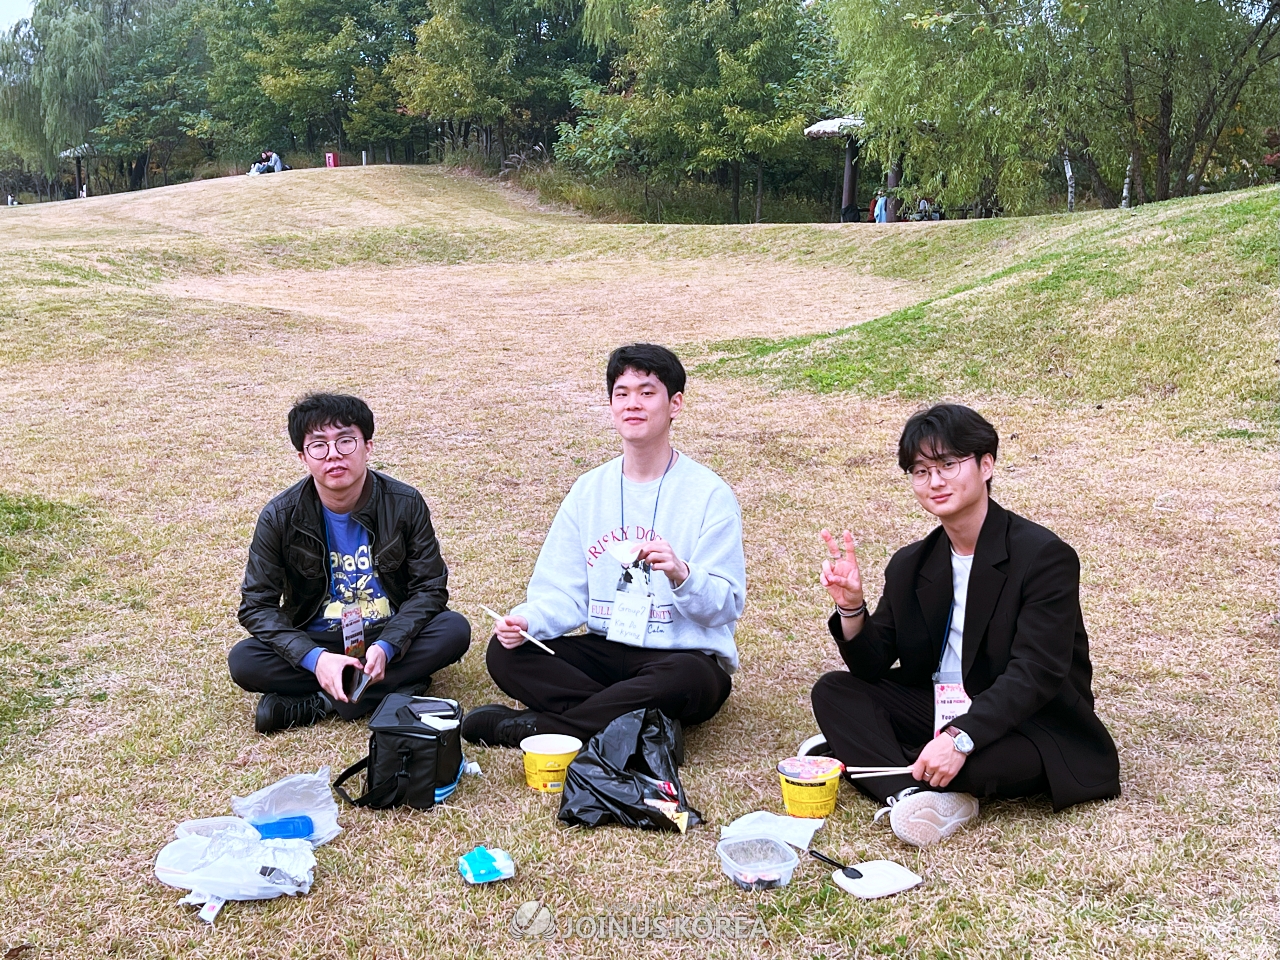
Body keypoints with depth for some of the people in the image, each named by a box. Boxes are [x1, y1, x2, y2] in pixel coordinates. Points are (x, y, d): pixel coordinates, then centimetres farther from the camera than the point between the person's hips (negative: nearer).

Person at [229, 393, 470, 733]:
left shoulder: (405, 504, -11)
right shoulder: (280, 517, -11)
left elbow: (430, 588, -9)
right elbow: (256, 605, -11)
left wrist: (386, 647, -27)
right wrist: (313, 658, -27)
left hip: (388, 638, 1)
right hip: (316, 641, 0)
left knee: (454, 630, -28)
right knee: (243, 660, -26)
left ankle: (315, 703, -24)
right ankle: (398, 684, -22)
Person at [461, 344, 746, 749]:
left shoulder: (709, 494, -6)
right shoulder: (589, 490, 8)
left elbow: (727, 605, -10)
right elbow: (564, 592, 5)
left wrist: (682, 575, -31)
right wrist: (526, 621, -16)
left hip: (685, 657, -4)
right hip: (606, 652, 4)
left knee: (683, 679, -38)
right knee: (505, 652, -16)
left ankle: (525, 728, -23)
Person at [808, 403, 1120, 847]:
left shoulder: (1045, 557, -14)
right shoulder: (911, 566, 5)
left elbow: (1034, 676, -24)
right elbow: (873, 669, 3)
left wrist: (960, 738, -36)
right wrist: (851, 607, -18)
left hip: (1027, 726, -6)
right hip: (938, 711, 6)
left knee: (1002, 761, -39)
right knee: (832, 692, -12)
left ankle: (860, 753, -17)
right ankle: (923, 797, -31)